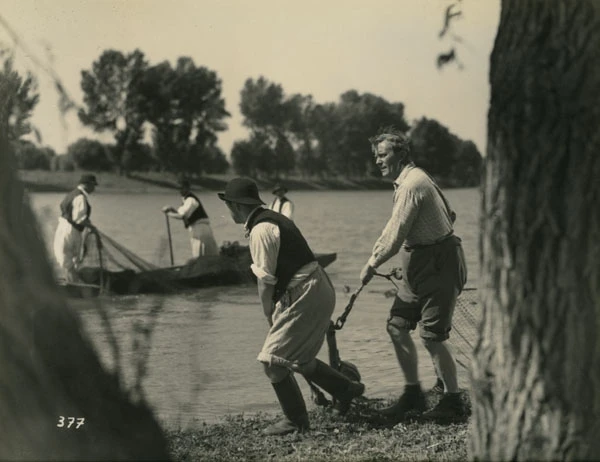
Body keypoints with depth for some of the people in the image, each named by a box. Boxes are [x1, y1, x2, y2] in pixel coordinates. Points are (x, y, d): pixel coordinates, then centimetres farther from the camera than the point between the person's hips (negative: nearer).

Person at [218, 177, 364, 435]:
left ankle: (295, 421, 8)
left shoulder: (260, 230, -16)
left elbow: (265, 282, -13)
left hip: (305, 297, -10)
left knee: (273, 359, -3)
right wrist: (274, 314, 11)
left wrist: (269, 316, 0)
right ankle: (345, 389, 30)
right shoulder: (272, 219, 15)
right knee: (296, 357, 21)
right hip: (317, 291, 10)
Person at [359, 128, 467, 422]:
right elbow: (449, 215, 21)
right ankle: (413, 394, 16)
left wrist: (371, 265, -9)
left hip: (437, 266, -10)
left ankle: (452, 400, 7)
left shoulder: (412, 185, -19)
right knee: (397, 326, 7)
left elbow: (395, 236, -21)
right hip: (419, 265, 10)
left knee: (432, 336, -7)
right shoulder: (412, 180, 13)